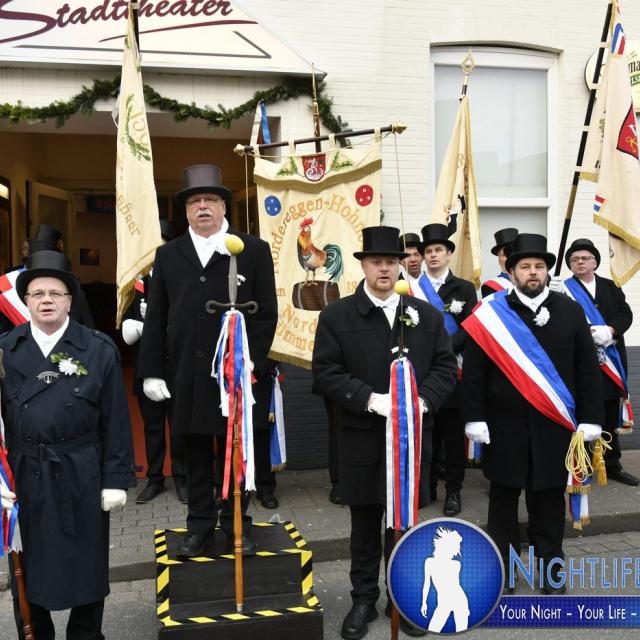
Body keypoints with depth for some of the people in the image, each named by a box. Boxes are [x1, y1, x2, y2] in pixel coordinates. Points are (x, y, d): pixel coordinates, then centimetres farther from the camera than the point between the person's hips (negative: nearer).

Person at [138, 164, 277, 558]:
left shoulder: (254, 250, 2)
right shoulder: (168, 255, 10)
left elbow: (267, 312, -2)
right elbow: (156, 319, 7)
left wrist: (251, 363, -11)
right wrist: (151, 371, 0)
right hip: (186, 375, 2)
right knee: (196, 454, 12)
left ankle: (237, 524, 25)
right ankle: (200, 525, 26)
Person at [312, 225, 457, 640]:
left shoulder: (427, 315, 6)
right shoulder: (336, 316, -3)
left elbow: (445, 367, 4)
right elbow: (326, 374, -9)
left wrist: (423, 400, -15)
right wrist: (371, 399, -21)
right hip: (362, 438, -2)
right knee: (365, 524, 12)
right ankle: (364, 599, 29)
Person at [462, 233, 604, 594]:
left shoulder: (570, 311, 4)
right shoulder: (490, 315, -3)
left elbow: (588, 370, 4)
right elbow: (473, 372, -3)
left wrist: (590, 419, 0)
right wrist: (475, 418, -8)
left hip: (554, 426, 2)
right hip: (505, 427, -1)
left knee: (550, 498, 13)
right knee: (504, 497, 11)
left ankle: (550, 569, 29)